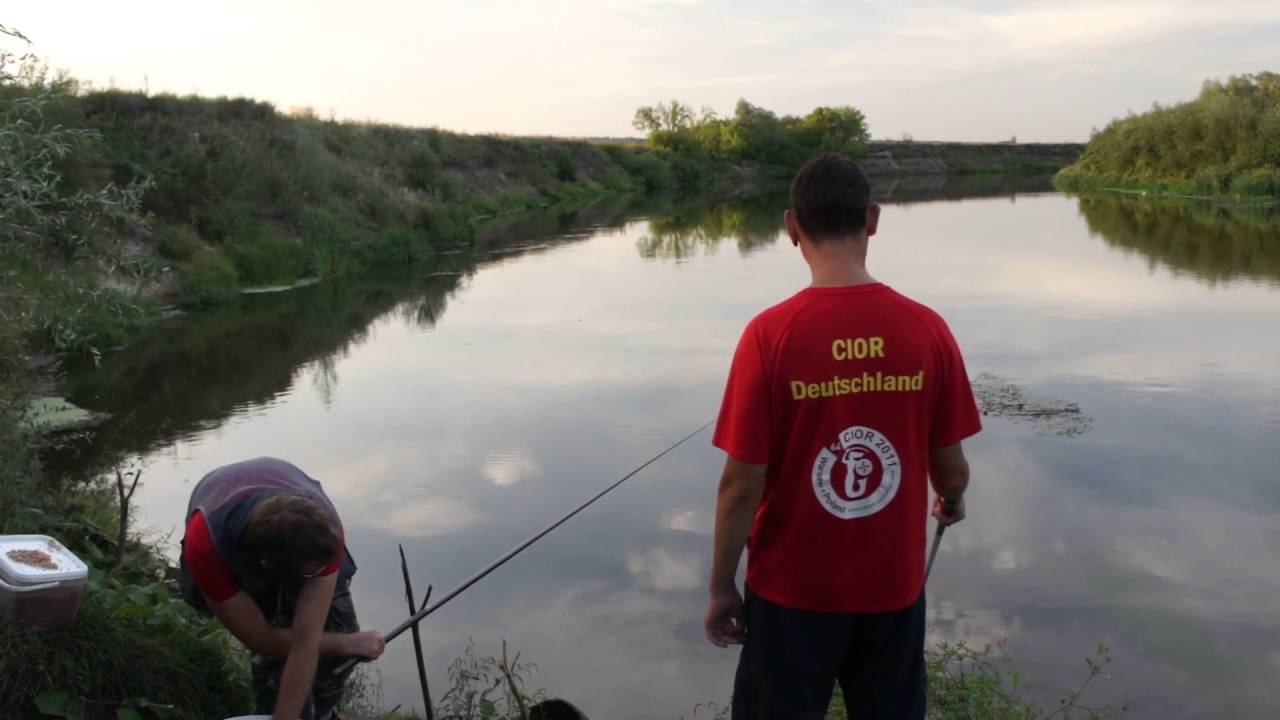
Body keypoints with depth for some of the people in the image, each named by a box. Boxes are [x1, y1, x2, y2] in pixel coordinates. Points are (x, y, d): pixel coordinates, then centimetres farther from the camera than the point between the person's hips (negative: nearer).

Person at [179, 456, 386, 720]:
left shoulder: (324, 528, -42)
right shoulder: (206, 546, -44)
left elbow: (306, 642, -40)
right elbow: (263, 641, -31)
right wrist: (349, 643, -25)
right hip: (230, 543, -1)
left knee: (339, 627, -11)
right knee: (277, 649, -20)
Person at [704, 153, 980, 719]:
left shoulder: (769, 335, -19)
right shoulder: (928, 330, -10)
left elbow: (742, 485, -16)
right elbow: (951, 469, -2)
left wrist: (721, 587, -2)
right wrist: (952, 502, 22)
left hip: (793, 590, -2)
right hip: (894, 586, 3)